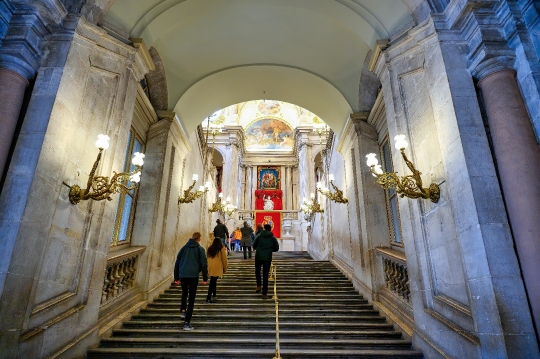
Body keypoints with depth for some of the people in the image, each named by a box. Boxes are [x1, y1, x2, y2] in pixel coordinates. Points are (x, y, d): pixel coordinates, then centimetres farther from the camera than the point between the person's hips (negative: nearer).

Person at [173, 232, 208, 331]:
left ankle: (183, 310, 22)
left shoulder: (184, 248, 12)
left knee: (184, 294, 31)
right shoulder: (200, 249, 2)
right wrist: (205, 278, 5)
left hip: (183, 275, 4)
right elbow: (204, 264, -2)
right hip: (193, 275, -4)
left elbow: (177, 263, 13)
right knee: (191, 299, 2)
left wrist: (176, 277, 19)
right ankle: (187, 322, -2)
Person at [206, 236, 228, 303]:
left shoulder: (209, 249, 11)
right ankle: (208, 298, -9)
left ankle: (214, 295, 30)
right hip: (217, 268, -5)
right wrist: (225, 269, 14)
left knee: (213, 281, 19)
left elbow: (207, 258, 14)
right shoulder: (222, 249, 0)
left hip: (210, 268, 5)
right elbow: (224, 260, 3)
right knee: (213, 282, -5)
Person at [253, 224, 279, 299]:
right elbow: (276, 248, 5)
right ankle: (264, 293, 5)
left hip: (258, 256, 0)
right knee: (265, 275, 4)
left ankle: (258, 286, 12)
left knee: (257, 271, 24)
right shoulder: (273, 237, 3)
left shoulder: (259, 236, 0)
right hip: (268, 258, 0)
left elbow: (254, 246, 1)